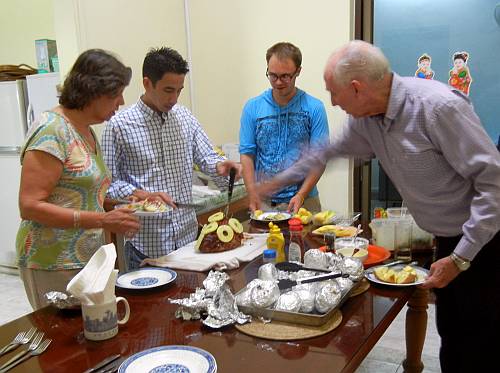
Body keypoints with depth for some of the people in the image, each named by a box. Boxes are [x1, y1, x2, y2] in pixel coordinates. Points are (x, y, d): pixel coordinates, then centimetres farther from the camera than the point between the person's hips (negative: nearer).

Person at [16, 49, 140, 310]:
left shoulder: (86, 131, 10)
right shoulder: (51, 130, -15)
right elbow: (30, 206, -19)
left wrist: (126, 205, 6)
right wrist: (101, 220, -24)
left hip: (87, 258, 8)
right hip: (54, 266, -8)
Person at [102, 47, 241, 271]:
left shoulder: (185, 117, 5)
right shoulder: (120, 125, -10)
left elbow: (205, 156, 9)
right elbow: (108, 180, -8)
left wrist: (219, 165, -12)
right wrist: (140, 194, -22)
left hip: (188, 234, 5)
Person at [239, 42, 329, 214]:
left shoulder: (314, 108, -2)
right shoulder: (252, 107, 3)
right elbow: (246, 154, 1)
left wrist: (301, 195, -15)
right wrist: (253, 195, -10)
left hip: (304, 201, -1)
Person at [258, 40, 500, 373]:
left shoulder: (439, 106, -27)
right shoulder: (365, 117, -2)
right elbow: (333, 151, 17)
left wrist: (460, 257, -23)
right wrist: (279, 180, 24)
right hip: (449, 239, 7)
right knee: (450, 335, 19)